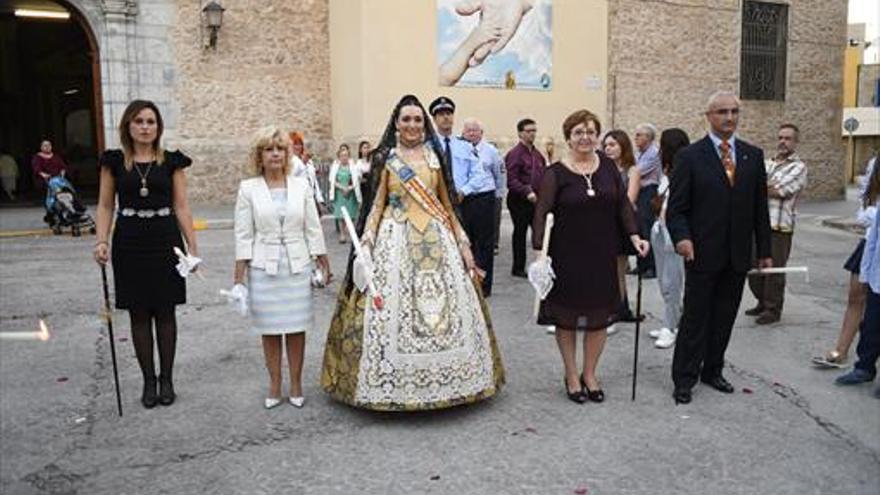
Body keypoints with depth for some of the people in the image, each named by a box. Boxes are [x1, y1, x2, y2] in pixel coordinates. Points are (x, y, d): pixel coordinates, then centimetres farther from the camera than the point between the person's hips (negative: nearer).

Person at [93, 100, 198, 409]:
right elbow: (105, 206, 5)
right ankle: (149, 380, 19)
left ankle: (166, 379, 19)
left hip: (165, 241, 0)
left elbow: (181, 207, 2)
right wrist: (101, 242, -9)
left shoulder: (172, 161, 2)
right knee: (139, 314, 6)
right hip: (129, 243, 1)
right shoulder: (114, 161, 4)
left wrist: (192, 246, -3)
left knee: (165, 313, 6)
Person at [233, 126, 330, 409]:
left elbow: (313, 228, 6)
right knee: (270, 328, 7)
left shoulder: (301, 186, 3)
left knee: (297, 327, 6)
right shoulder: (248, 189, -1)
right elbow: (244, 234, -1)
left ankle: (296, 385, 20)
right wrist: (239, 274, -3)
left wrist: (323, 263, 5)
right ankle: (274, 386, 22)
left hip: (297, 266, 1)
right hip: (264, 268, -1)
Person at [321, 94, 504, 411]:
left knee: (443, 305, 3)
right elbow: (377, 204, 2)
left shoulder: (435, 156, 10)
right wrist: (366, 242, -11)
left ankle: (442, 377, 18)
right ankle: (393, 380, 12)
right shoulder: (385, 158, 5)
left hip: (436, 239, 2)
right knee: (392, 307, -2)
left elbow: (446, 204, 11)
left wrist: (462, 242, 5)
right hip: (395, 239, -2)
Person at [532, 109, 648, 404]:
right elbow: (541, 213, -11)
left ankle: (590, 374, 26)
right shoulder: (556, 173, -6)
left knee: (600, 314, 9)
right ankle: (571, 376, 24)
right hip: (567, 256, -3)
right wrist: (539, 250, -22)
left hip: (603, 255, 4)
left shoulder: (608, 167, 5)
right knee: (567, 315, 7)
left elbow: (623, 205, 7)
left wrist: (634, 235, -5)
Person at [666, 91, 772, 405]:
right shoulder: (690, 156, -4)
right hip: (703, 253, -4)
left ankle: (712, 371, 28)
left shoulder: (753, 156, 8)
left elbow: (760, 207, 10)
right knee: (695, 318, 3)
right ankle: (684, 379, 14)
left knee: (724, 318, 12)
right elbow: (677, 208, -6)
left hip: (738, 255, 4)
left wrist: (764, 251, 8)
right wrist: (681, 237, -23)